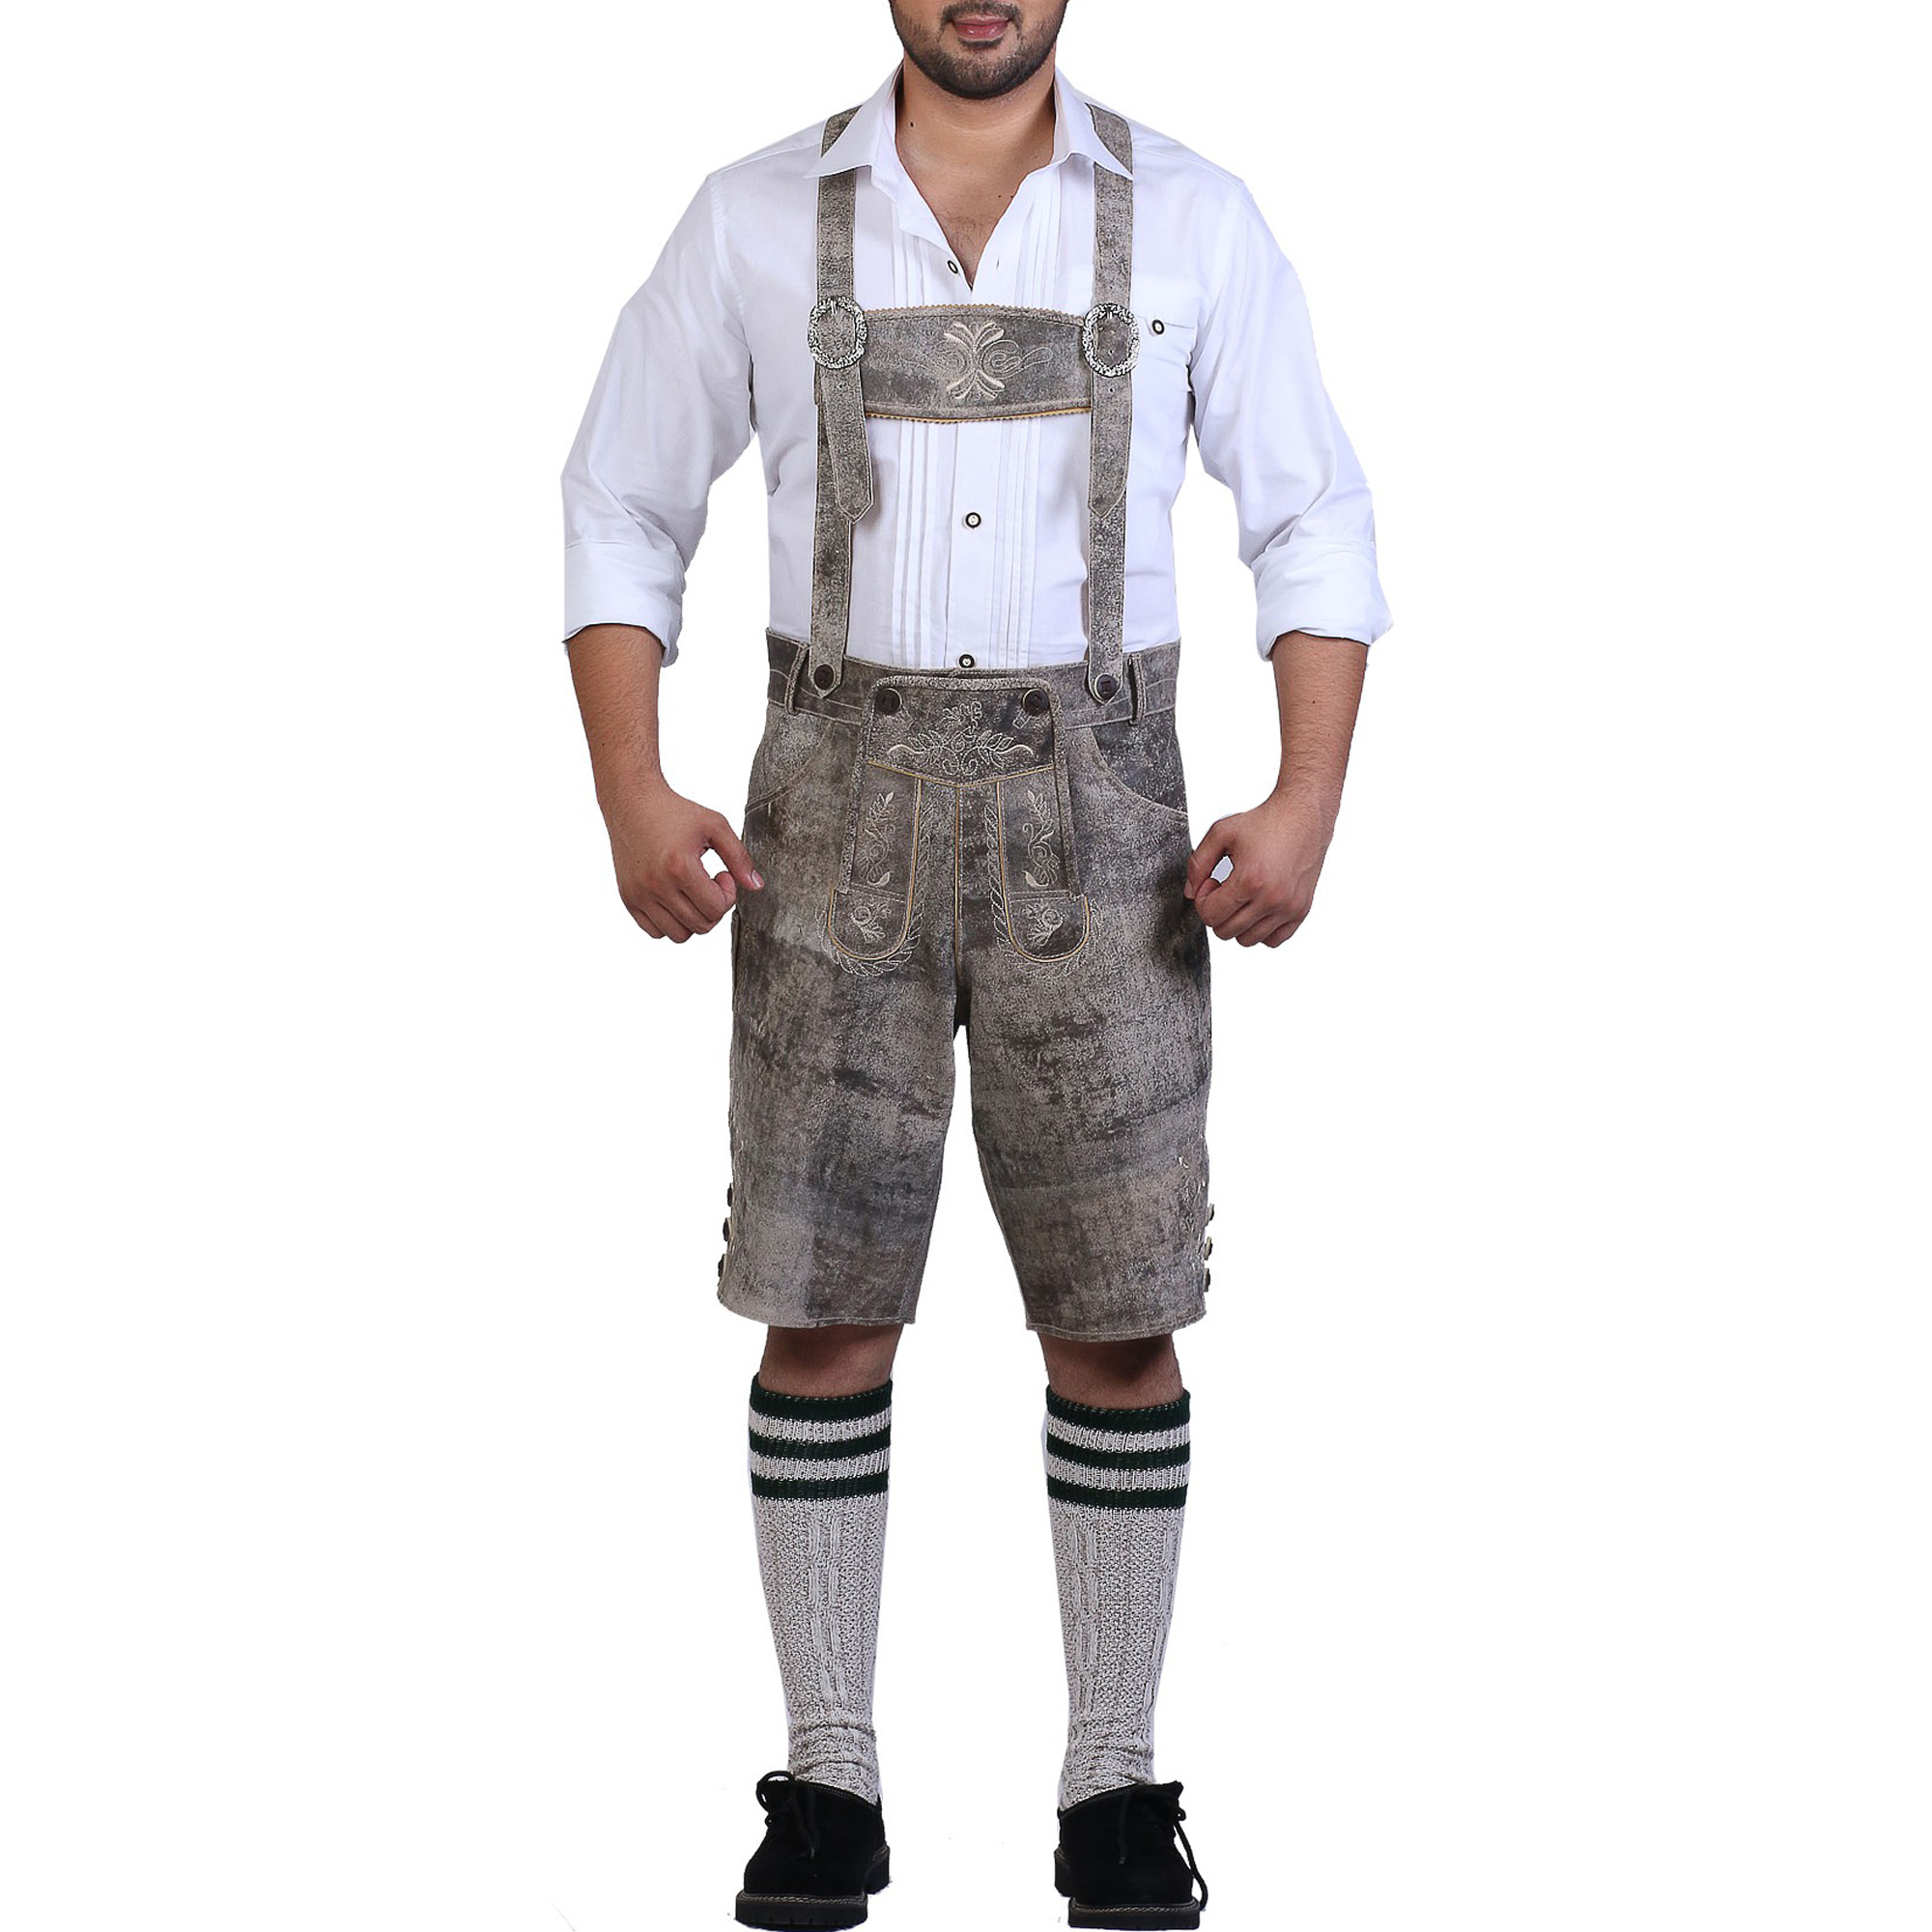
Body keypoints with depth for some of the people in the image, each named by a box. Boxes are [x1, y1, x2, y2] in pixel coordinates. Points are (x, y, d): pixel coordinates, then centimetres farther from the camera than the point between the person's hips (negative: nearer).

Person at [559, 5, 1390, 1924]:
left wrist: (1307, 801, -9)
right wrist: (630, 794, -7)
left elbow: (1312, 521, 5)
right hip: (839, 820, 0)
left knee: (1118, 1322, 0)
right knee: (822, 1313, 1)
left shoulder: (1192, 218, 2)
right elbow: (623, 509, 7)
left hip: (1094, 825, 0)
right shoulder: (755, 219, 3)